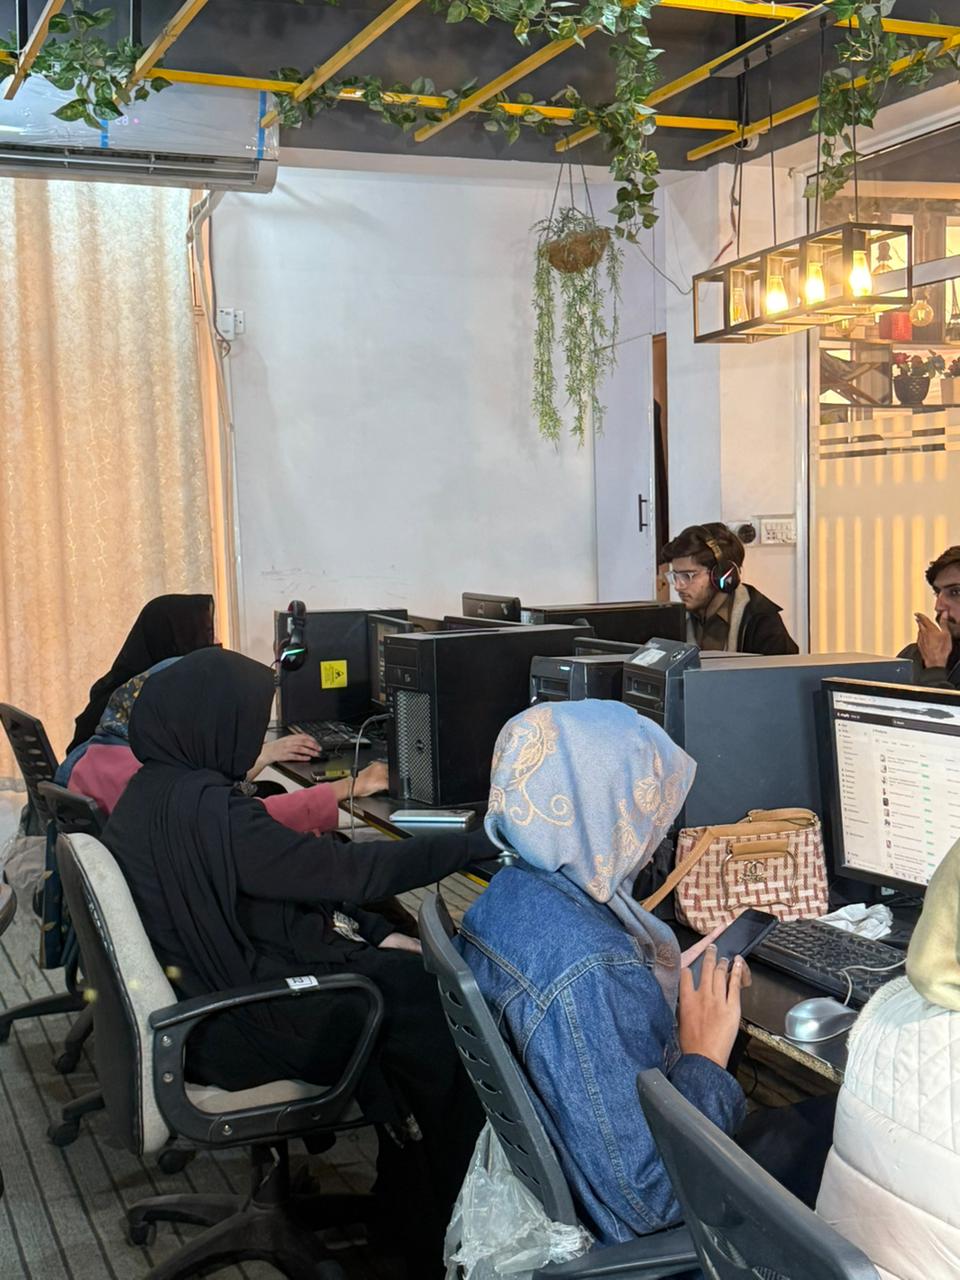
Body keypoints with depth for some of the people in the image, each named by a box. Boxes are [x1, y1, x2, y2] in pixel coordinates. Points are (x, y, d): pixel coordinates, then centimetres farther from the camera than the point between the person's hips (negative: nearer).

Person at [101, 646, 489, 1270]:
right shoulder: (205, 808, -27)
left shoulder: (154, 790, 5)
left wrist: (376, 933, 4)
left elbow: (292, 875, 9)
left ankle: (407, 1194, 21)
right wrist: (478, 842, -13)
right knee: (436, 1008, 0)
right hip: (233, 1028, -10)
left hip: (214, 979, 10)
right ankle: (440, 1224, 17)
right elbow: (347, 870, -23)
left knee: (413, 974, 11)